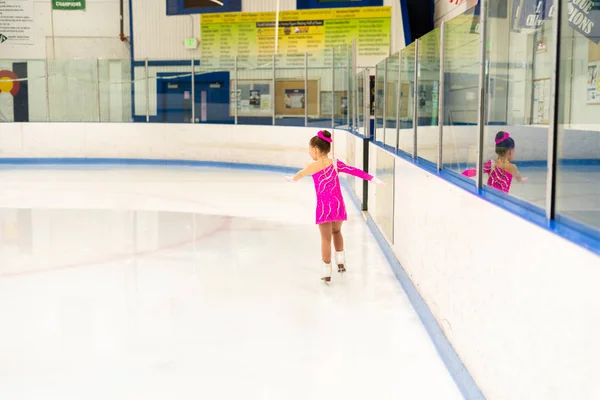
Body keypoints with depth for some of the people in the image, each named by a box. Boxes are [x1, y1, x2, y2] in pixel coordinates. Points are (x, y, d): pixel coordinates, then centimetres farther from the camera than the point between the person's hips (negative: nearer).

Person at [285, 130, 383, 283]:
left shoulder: (313, 166, -7)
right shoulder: (335, 163, 1)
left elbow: (298, 176, 12)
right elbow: (355, 171, -1)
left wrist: (291, 179, 34)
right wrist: (372, 179, 4)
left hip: (324, 206, -4)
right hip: (338, 204, 4)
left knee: (326, 238, 5)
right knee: (336, 231, 28)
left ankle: (327, 272, 10)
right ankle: (340, 261, 21)